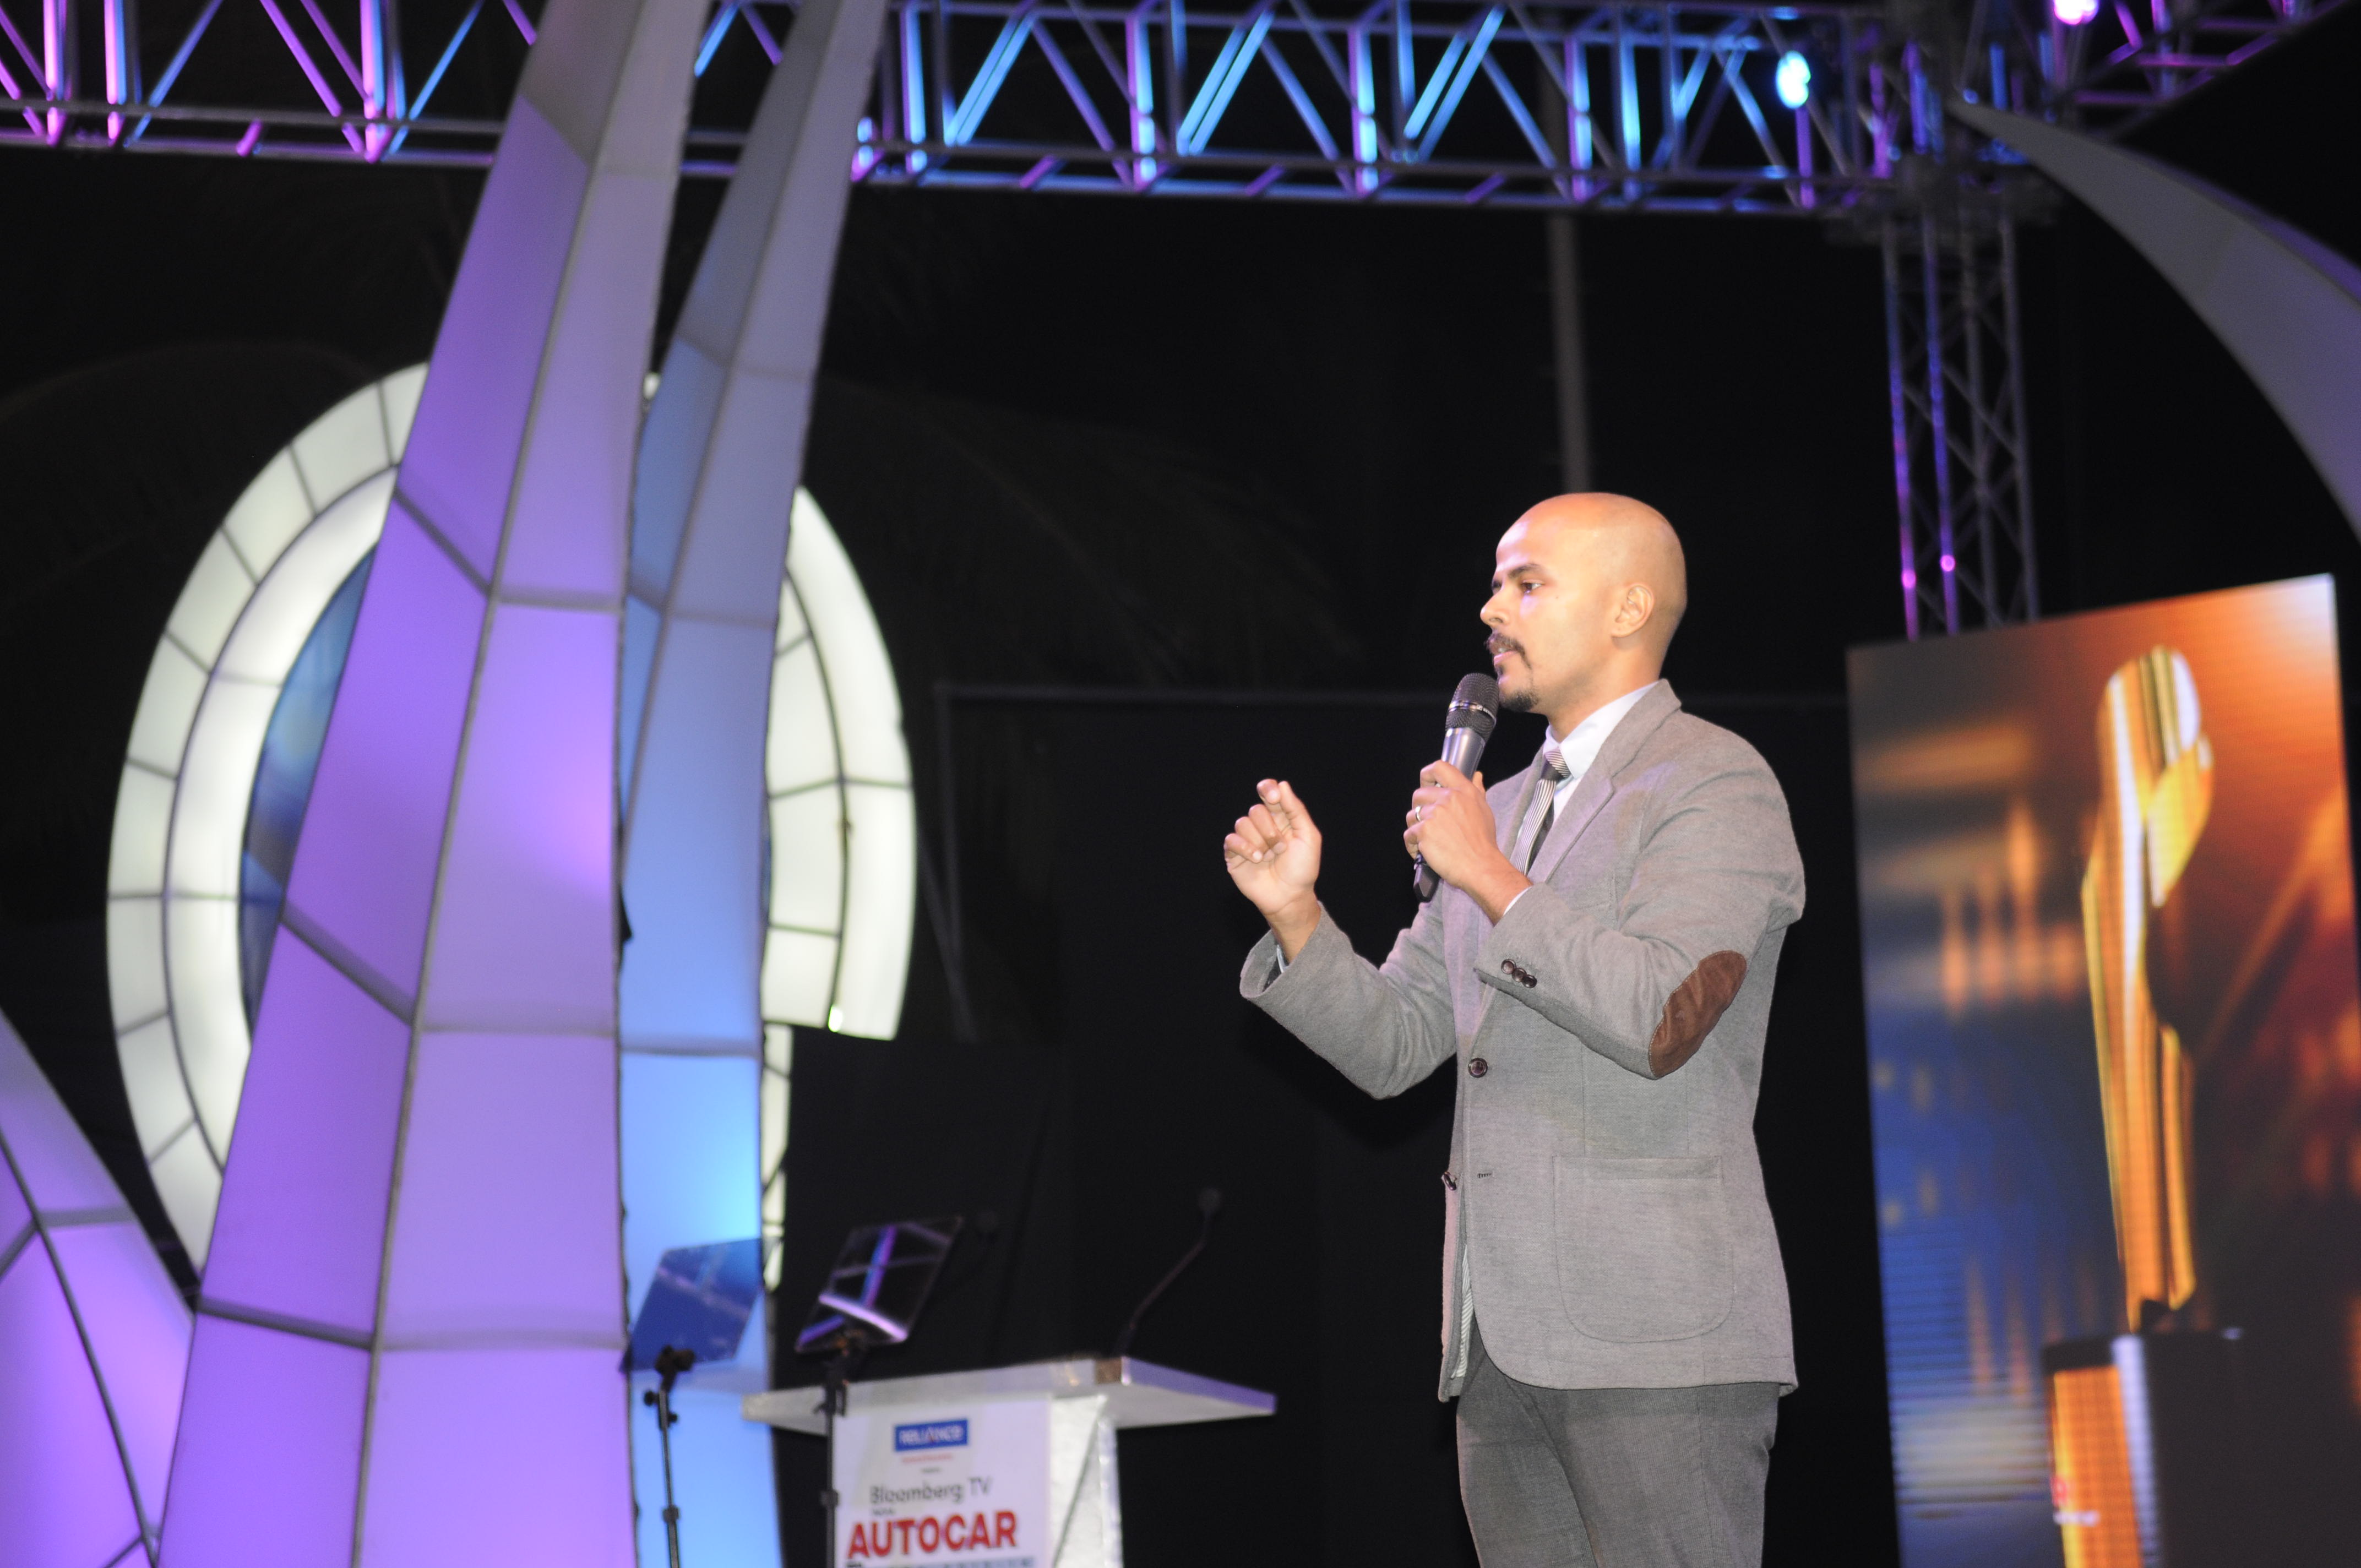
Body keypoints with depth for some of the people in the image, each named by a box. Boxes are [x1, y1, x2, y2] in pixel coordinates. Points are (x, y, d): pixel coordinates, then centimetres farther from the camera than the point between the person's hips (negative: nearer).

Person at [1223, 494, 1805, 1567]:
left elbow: (1659, 1023, -18)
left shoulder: (1717, 785, -4)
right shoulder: (1503, 811, 20)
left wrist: (1492, 878, -13)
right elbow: (1390, 1045, 17)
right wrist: (1295, 912, 2)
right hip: (1503, 1344, 8)